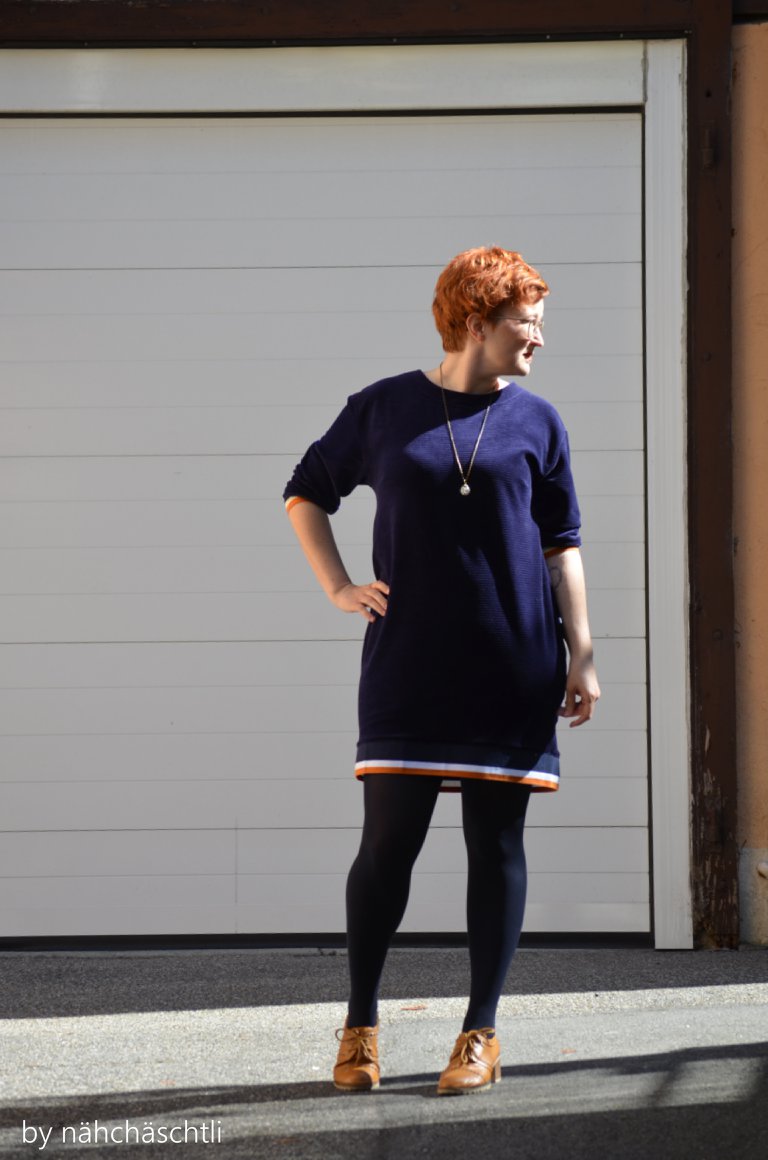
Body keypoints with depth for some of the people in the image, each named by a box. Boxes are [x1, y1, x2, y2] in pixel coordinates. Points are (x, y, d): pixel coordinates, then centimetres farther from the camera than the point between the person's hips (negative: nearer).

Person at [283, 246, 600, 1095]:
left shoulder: (535, 422, 7)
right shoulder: (382, 409, 5)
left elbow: (561, 546, 9)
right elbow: (306, 494, 17)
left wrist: (581, 656, 2)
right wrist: (338, 589, 5)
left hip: (513, 670, 1)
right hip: (407, 667, -1)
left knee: (496, 843, 3)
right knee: (388, 841, -2)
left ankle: (481, 1033, 11)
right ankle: (359, 1025, 12)